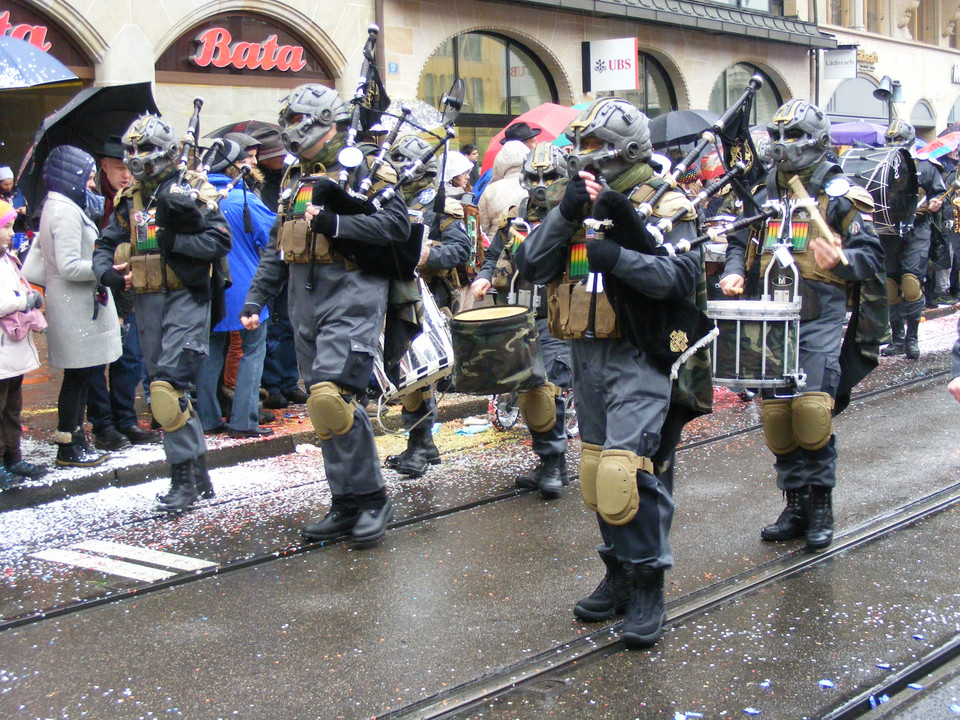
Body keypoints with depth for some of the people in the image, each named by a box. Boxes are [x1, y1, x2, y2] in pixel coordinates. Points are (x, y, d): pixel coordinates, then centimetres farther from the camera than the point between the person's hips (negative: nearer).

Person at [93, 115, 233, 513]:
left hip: (186, 299, -7)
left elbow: (220, 240, -13)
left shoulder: (191, 190, -5)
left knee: (169, 387, -17)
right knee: (164, 392, 10)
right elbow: (106, 245, 15)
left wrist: (174, 241, -18)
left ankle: (184, 477, -8)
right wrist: (107, 271, -5)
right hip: (147, 301, 7)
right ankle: (199, 473, 21)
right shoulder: (130, 199, 14)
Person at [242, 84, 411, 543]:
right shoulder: (295, 179, 20)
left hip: (351, 294, -8)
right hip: (305, 298, 8)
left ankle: (371, 498, -5)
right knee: (325, 404, 8)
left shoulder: (363, 168, -4)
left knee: (332, 396, -19)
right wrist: (254, 300, 17)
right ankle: (347, 505, 17)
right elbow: (276, 247, 23)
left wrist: (334, 224, -20)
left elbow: (396, 223, -17)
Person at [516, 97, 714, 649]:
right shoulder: (574, 200, 12)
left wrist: (620, 257, -27)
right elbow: (533, 266, 0)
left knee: (628, 472, -16)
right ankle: (620, 575, 27)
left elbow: (682, 277, -18)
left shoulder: (664, 205, -7)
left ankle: (648, 588, -3)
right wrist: (566, 217, -14)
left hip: (639, 360, -7)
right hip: (587, 356, 7)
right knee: (599, 472, 13)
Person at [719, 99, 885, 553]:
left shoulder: (840, 196, -1)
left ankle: (821, 505, 3)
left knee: (811, 409, -15)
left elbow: (872, 255, -5)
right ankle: (796, 505, 17)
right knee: (775, 413, 4)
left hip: (819, 318, -5)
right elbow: (741, 244, 22)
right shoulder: (764, 197, 15)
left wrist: (839, 260, -26)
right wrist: (734, 271, 0)